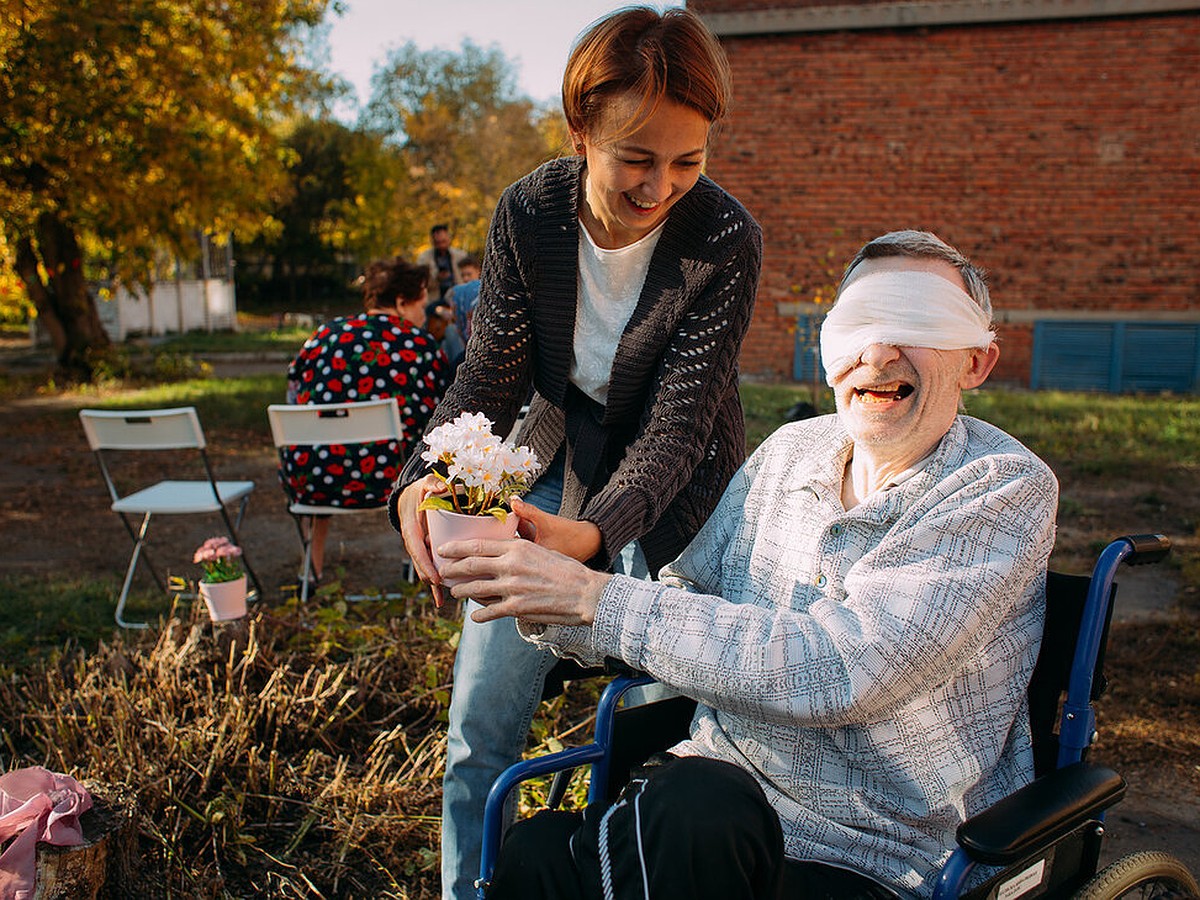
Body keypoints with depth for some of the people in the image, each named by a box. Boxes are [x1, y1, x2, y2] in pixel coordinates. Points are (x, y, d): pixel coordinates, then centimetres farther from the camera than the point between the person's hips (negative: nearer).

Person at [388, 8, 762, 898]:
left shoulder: (726, 240, -23)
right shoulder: (528, 213, -14)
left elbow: (677, 424, -25)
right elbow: (491, 375, -9)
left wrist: (590, 532, -43)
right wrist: (424, 483, -29)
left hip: (669, 491, -2)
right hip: (551, 465, 3)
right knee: (478, 718, 6)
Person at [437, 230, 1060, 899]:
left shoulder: (1008, 490, -14)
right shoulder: (791, 451, 6)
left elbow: (835, 669, -26)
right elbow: (687, 599, 11)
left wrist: (595, 596, -26)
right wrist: (544, 606, -10)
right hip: (726, 787, 4)